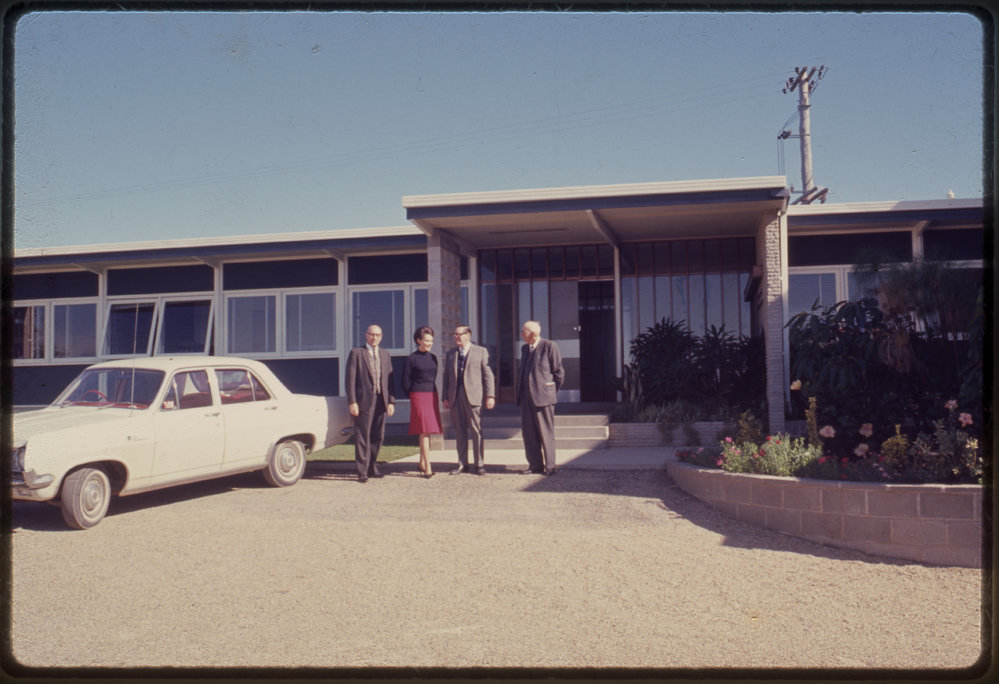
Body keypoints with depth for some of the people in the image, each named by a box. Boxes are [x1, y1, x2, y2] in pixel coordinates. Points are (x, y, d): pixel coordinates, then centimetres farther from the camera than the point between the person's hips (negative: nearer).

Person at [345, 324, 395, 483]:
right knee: (362, 438, -3)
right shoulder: (356, 353, 2)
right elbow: (350, 379, -3)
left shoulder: (386, 355, 15)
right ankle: (362, 472, 3)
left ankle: (372, 467, 24)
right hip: (363, 401, -5)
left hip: (381, 401, 5)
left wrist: (391, 401, 4)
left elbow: (390, 379, 12)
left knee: (378, 437, 10)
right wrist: (352, 402, -11)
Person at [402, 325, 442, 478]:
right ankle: (428, 468, -10)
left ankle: (422, 463, 24)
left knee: (427, 432, 11)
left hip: (432, 397, 6)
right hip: (418, 397, -6)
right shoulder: (411, 359, -4)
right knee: (424, 432, -10)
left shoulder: (433, 358, 12)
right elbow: (405, 383, -2)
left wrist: (432, 395, 17)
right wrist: (415, 398, 4)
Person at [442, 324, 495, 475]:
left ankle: (479, 464, 6)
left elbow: (488, 375, 2)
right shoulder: (450, 354, 16)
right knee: (459, 431, 7)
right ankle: (462, 464, 14)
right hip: (455, 396, 4)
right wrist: (445, 397, 7)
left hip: (473, 395, -3)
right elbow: (447, 377, 15)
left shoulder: (481, 351, 5)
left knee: (477, 431, -1)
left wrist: (490, 395, -6)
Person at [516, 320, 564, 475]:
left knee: (546, 432, -1)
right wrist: (520, 390, 14)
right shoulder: (524, 348, 15)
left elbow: (558, 372, -3)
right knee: (528, 431, 7)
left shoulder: (550, 346, -6)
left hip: (543, 396, -7)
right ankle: (535, 464, 15)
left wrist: (552, 392, 0)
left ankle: (550, 466, 7)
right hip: (526, 397, 7)